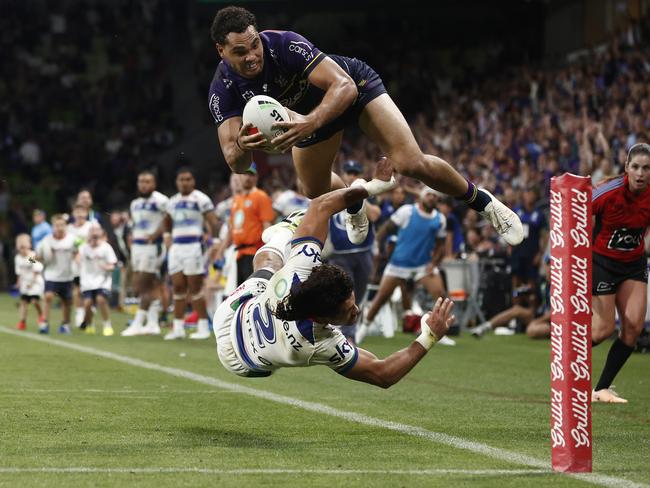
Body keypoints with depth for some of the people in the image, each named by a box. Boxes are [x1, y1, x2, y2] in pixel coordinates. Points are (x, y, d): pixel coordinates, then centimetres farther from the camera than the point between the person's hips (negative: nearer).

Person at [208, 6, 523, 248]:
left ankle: (483, 202, 4)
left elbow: (344, 86, -44)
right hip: (310, 110, 5)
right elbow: (236, 164, -32)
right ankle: (354, 207, 57)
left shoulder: (286, 45, -39)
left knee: (411, 163, -20)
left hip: (355, 87, -5)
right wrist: (242, 146, -58)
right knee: (315, 191, 19)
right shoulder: (223, 90, -28)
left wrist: (311, 123, -62)